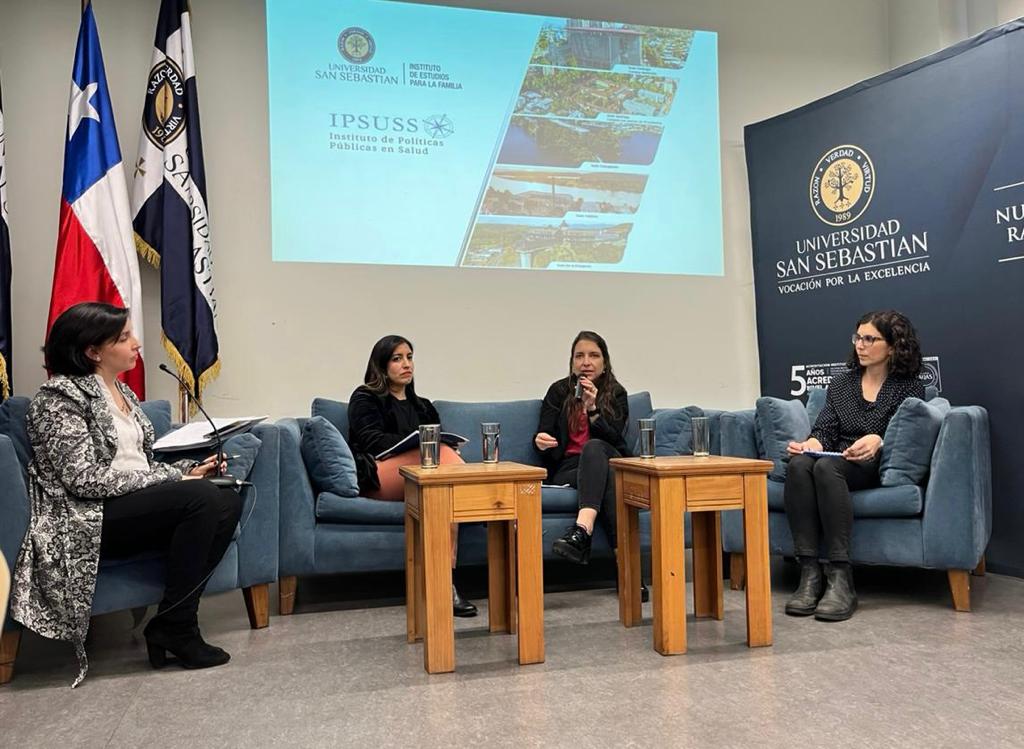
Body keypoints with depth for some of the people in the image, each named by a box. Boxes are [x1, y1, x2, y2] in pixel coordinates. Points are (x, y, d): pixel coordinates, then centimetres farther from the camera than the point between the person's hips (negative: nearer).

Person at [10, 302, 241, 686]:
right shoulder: (60, 397, -9)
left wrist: (189, 468, 1)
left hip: (139, 506, 8)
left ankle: (175, 618, -12)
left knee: (228, 502, -17)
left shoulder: (120, 390, 17)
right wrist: (175, 478, -17)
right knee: (201, 497, -29)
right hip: (89, 519, -8)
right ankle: (173, 626, -17)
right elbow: (84, 478, -18)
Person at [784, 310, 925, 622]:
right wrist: (812, 442, -13)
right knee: (799, 463, -33)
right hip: (837, 462, 4)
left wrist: (878, 441, -25)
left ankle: (841, 578, -39)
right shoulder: (841, 384, 22)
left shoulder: (909, 387, 11)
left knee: (826, 466, -38)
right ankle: (810, 573, -37)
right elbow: (824, 429, 12)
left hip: (878, 468, -3)